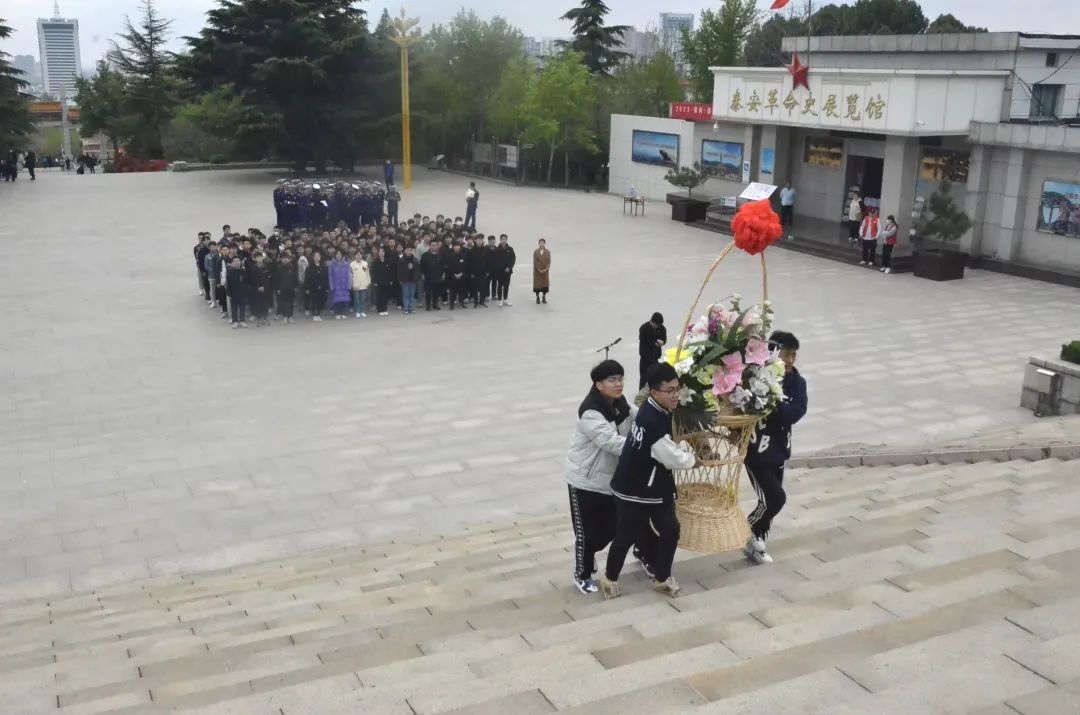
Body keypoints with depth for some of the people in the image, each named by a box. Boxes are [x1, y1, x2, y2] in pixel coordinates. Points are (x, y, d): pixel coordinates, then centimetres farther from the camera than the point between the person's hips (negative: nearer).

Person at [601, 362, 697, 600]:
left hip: (655, 485, 9)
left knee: (670, 529, 11)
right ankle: (610, 578, 30)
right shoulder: (653, 423, -31)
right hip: (632, 490, -9)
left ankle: (662, 577, 29)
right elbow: (674, 459, -21)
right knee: (627, 536, 8)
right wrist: (698, 459, -3)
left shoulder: (654, 411, -2)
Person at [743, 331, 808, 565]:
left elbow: (795, 413, -17)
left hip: (778, 448, 6)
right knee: (774, 498, -8)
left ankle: (757, 542, 31)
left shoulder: (796, 382, -2)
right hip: (756, 449, -6)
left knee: (771, 499, 13)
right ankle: (747, 534, 16)